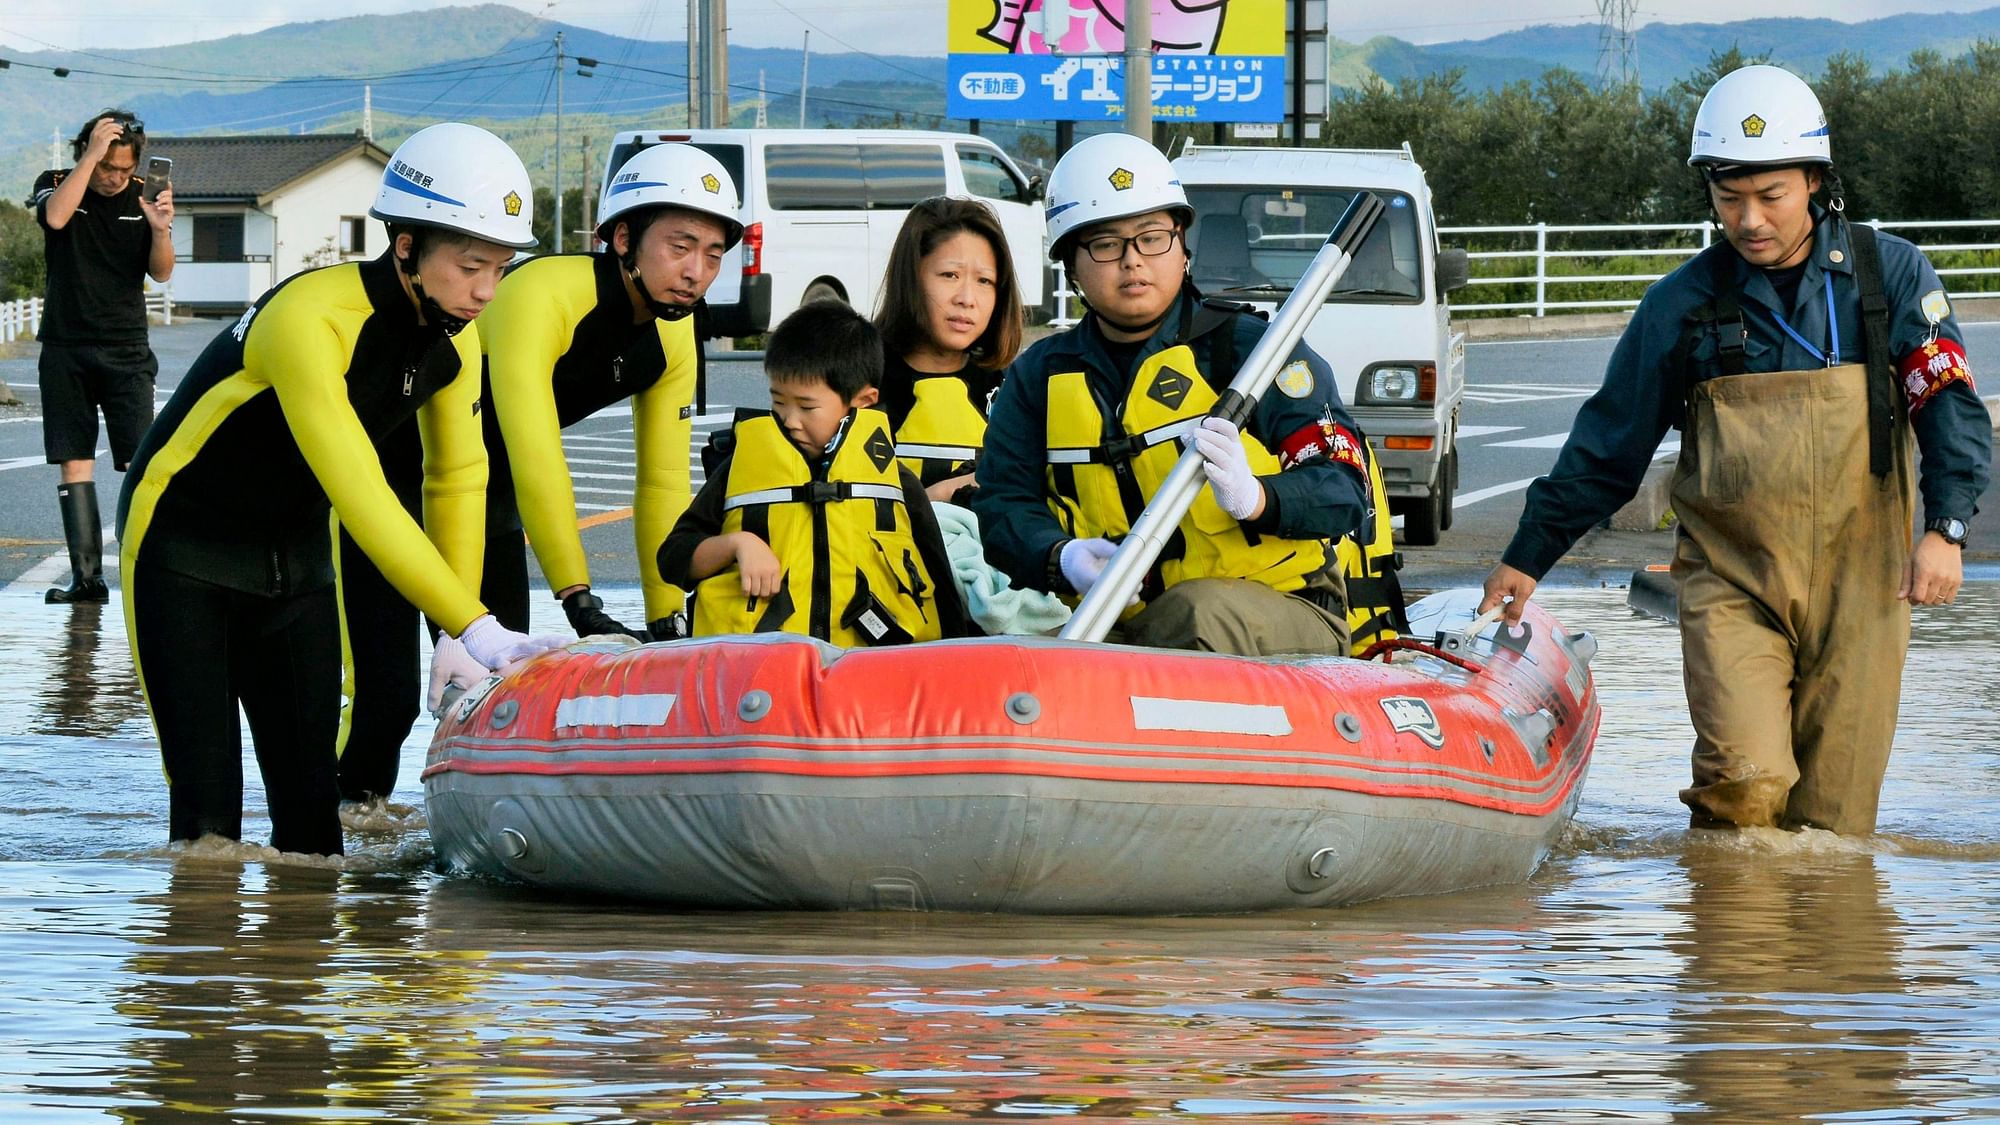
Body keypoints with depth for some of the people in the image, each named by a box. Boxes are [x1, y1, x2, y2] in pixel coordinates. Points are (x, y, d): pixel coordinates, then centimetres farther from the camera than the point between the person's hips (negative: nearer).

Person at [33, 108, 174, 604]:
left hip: (126, 351, 0)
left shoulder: (143, 196, 5)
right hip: (66, 350, 0)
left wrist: (160, 230, -20)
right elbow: (55, 217, -21)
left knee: (140, 461, -10)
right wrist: (91, 155, -22)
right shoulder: (55, 185, 2)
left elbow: (161, 273, 0)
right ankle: (86, 576, 0)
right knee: (74, 462, -2)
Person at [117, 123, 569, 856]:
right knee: (208, 806, -11)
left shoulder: (454, 335, -8)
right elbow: (358, 495, -38)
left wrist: (457, 640, -5)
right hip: (185, 547, -7)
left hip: (295, 559, 7)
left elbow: (458, 482, 2)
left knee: (310, 802, 3)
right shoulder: (312, 319, -32)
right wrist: (477, 630, -41)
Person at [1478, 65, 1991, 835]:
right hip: (1731, 584, 0)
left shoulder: (1888, 274, 3)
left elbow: (1950, 402, -1)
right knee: (1745, 779, -18)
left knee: (1832, 817, -2)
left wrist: (1944, 527, -16)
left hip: (1857, 584, 0)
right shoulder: (1682, 305, 5)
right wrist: (1527, 557, 15)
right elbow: (1608, 446, 13)